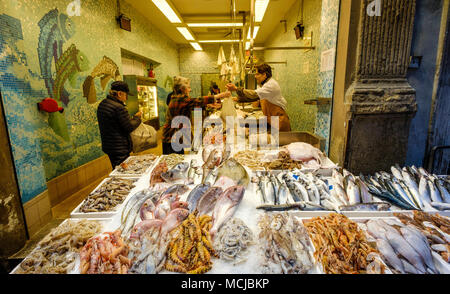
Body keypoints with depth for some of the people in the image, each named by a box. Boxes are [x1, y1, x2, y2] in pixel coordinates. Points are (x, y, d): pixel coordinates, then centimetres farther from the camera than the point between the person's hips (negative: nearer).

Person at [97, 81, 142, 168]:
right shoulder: (119, 107, -22)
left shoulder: (102, 104, 9)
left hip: (107, 145, 10)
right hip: (120, 148, -9)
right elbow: (130, 127, -18)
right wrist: (137, 117, -1)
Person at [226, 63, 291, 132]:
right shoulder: (265, 84, 12)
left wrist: (236, 89, -30)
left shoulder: (271, 84, -20)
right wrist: (238, 99, 6)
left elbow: (255, 94, -31)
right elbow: (255, 97, 16)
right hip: (272, 120, 9)